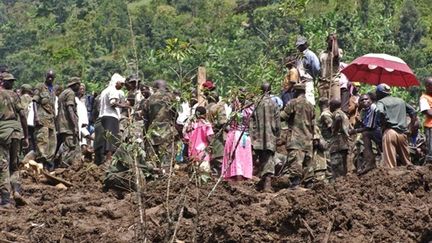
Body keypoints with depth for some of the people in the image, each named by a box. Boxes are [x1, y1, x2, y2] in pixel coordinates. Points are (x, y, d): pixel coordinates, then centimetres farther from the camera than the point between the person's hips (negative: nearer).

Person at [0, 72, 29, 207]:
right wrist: (26, 136, 10)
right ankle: (16, 190, -3)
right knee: (14, 164, 17)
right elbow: (22, 115, 5)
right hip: (16, 131, 3)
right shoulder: (13, 95, 8)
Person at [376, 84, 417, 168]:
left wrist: (383, 125, -4)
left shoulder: (381, 102, 5)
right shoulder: (401, 101, 22)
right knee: (406, 161, 14)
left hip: (389, 132, -5)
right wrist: (410, 126, 22)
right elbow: (413, 112, 22)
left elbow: (380, 112, -17)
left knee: (390, 163, -9)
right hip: (402, 133, 5)